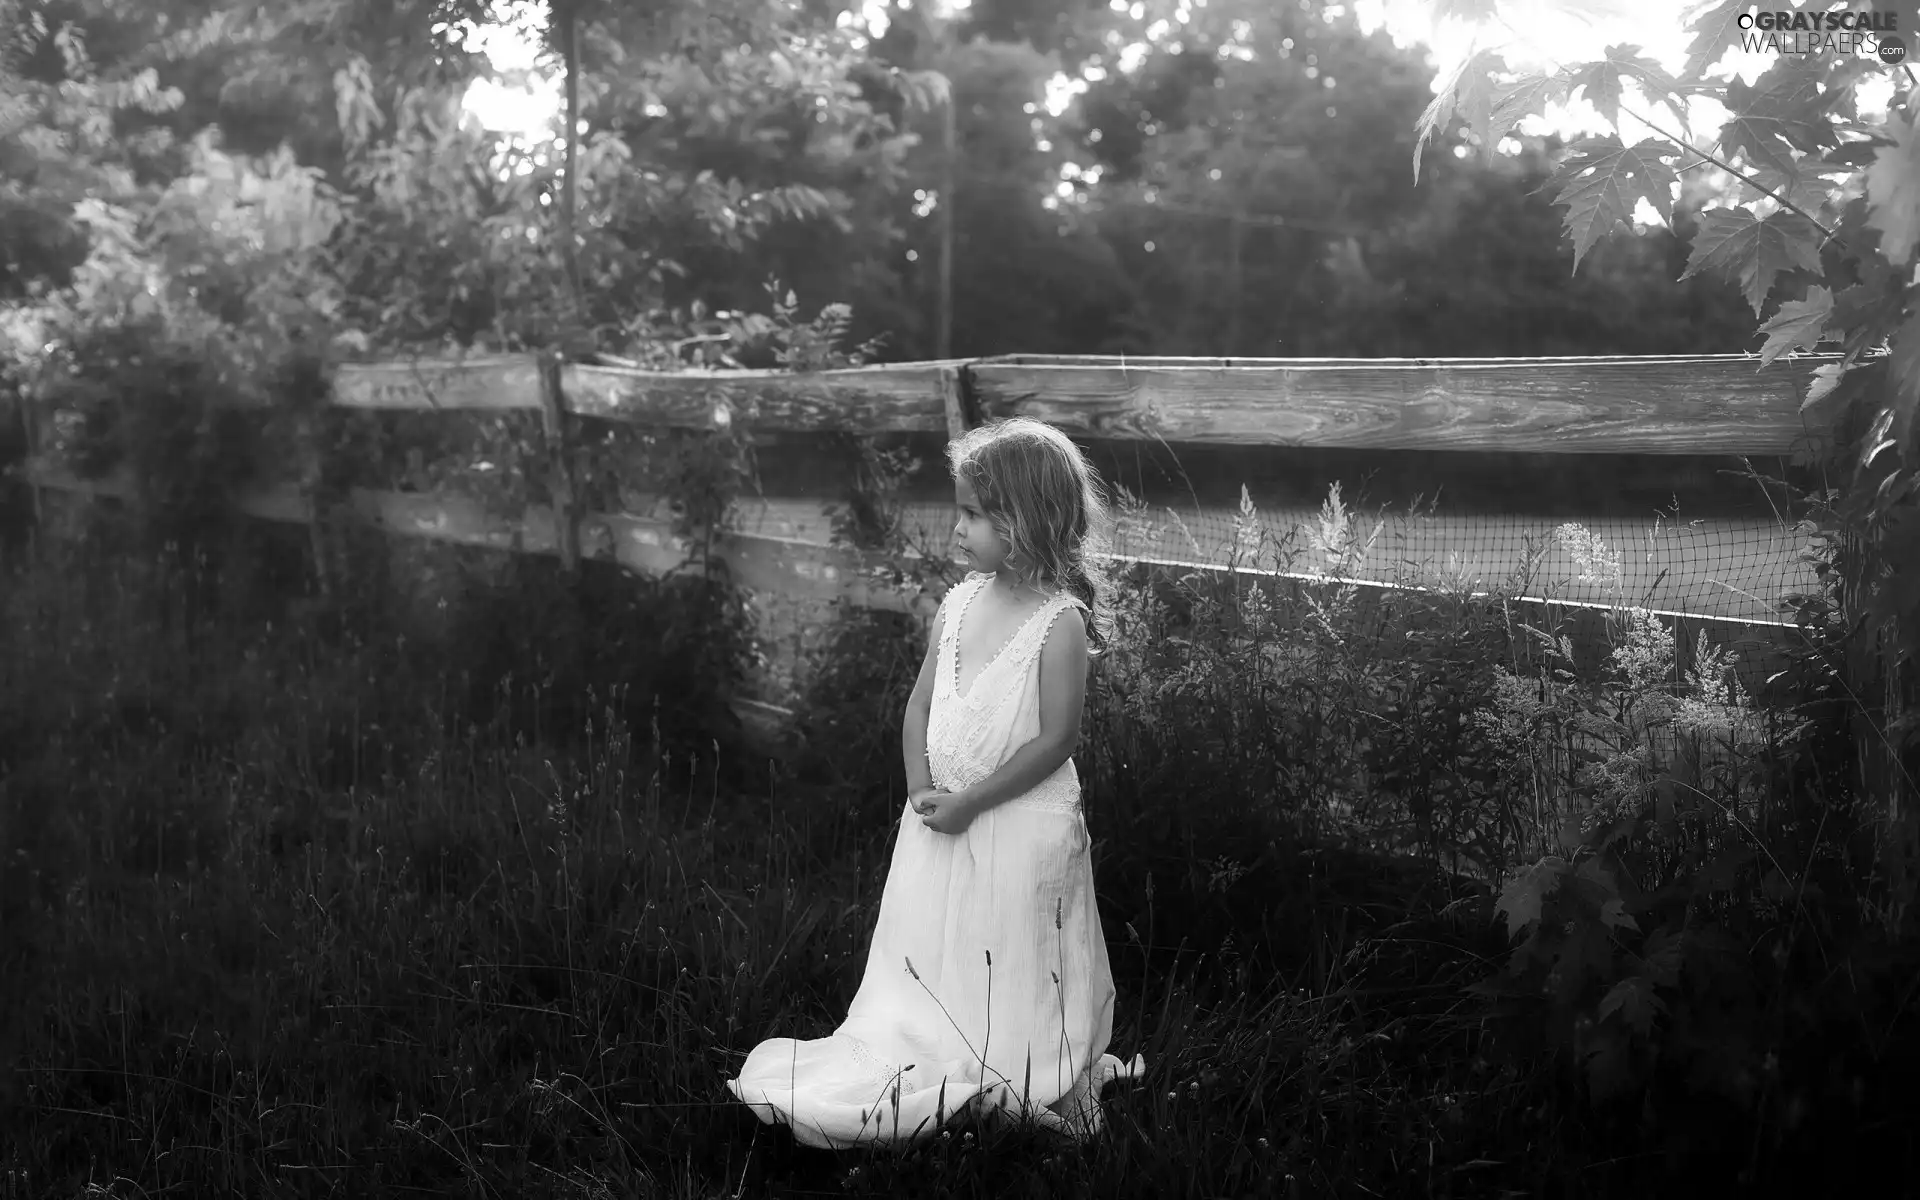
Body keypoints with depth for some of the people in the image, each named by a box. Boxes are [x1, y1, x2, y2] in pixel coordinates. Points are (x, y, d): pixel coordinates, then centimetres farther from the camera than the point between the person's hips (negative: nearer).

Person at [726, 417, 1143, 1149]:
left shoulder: (1060, 623, -16)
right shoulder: (959, 604, 3)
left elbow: (1056, 739, -18)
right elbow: (921, 704, 6)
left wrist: (969, 802, -18)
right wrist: (921, 786, -10)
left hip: (1019, 826, -6)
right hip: (941, 820, 6)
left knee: (1009, 965, 7)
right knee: (928, 958, 15)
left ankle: (1011, 1083, 24)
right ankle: (930, 1065, 31)